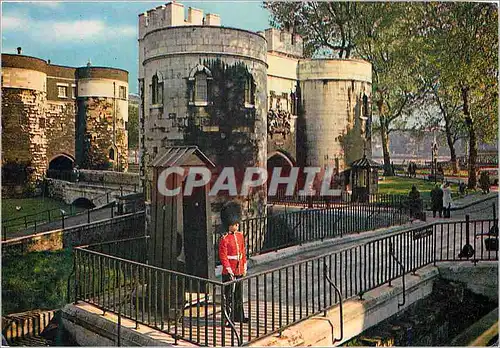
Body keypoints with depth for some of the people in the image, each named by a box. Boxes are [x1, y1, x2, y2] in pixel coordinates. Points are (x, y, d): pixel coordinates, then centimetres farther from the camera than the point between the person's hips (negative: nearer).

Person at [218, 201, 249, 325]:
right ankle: (228, 319, 10)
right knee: (229, 295, 1)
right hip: (229, 272, -7)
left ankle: (239, 316, 29)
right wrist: (229, 269, -20)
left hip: (239, 270, 7)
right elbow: (223, 256, -15)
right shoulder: (224, 239, -14)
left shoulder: (240, 235, 7)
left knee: (239, 295, 17)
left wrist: (244, 266, 12)